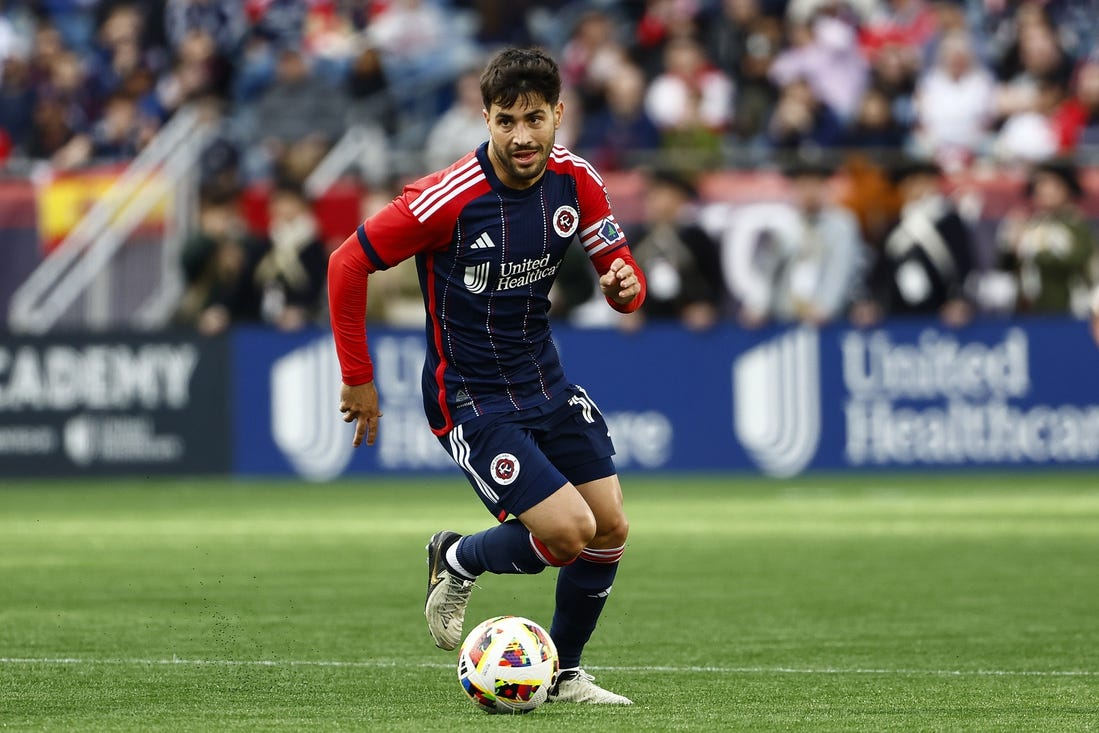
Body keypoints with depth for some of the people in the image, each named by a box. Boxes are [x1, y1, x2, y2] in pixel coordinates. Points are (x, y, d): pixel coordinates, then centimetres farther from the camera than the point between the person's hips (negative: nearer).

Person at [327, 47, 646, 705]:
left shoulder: (576, 181, -6)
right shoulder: (450, 198, -24)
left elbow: (623, 274, 4)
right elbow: (348, 265, -15)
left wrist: (625, 284, -21)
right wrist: (357, 377, -11)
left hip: (545, 379, 6)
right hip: (469, 398, -6)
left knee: (611, 529, 2)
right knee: (570, 531, -16)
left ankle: (564, 675, 23)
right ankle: (458, 561, 14)